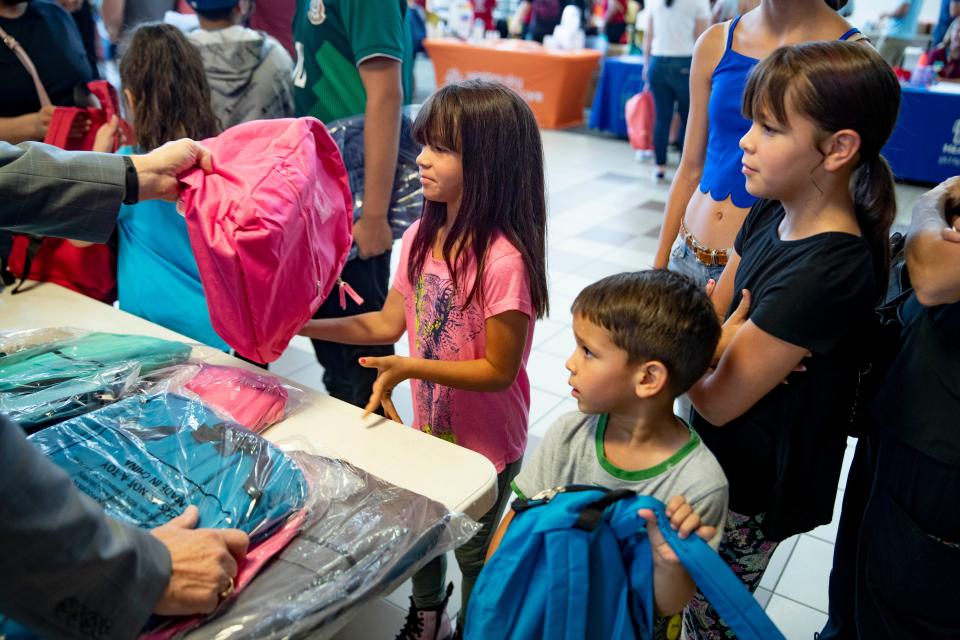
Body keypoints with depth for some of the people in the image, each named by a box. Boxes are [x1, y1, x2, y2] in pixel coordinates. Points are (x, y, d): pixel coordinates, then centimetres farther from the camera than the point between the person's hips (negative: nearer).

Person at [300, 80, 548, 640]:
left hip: (487, 442, -7)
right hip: (429, 426, 7)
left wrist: (411, 368, -31)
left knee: (473, 549, 18)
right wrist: (303, 325, -5)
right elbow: (389, 323, 1)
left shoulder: (505, 260, -31)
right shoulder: (423, 236, -7)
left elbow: (499, 370, -23)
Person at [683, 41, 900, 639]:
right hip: (717, 456, 7)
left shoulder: (828, 271, -31)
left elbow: (718, 401, -24)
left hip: (751, 489, -7)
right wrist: (734, 350, -17)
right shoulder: (772, 214, -4)